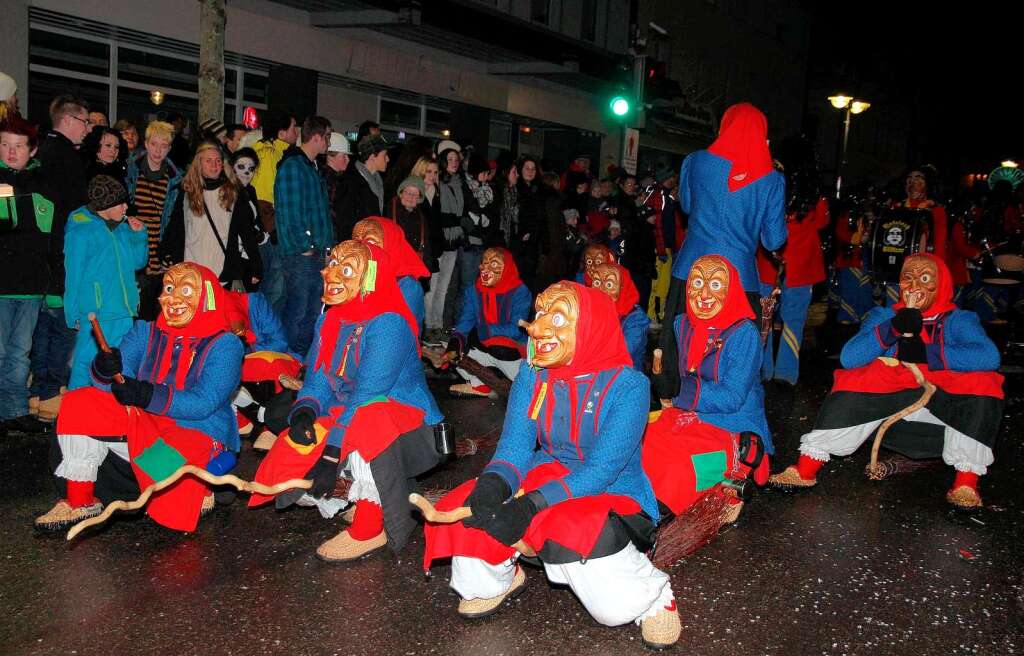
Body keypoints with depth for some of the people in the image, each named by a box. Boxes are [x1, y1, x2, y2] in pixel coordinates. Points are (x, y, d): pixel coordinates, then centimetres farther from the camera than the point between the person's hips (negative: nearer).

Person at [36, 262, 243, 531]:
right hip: (145, 426, 6)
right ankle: (80, 499, -4)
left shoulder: (225, 344, -8)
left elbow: (203, 403, -20)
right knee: (82, 404, -11)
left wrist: (146, 395, -30)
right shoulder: (146, 332, 9)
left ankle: (196, 491, 0)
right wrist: (105, 371, -26)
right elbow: (119, 384, -2)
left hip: (199, 435, -5)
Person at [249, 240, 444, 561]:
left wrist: (331, 451, -31)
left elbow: (368, 394, -27)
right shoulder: (328, 321, 6)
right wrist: (304, 412, -19)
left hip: (410, 431, -7)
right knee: (281, 466, -12)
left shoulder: (388, 324, -20)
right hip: (346, 418, 7)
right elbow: (317, 381, 3)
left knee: (370, 423, -41)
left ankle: (371, 528, -21)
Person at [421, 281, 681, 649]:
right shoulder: (532, 376, -2)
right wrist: (493, 484, -31)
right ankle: (493, 581, 13)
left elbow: (601, 470, -25)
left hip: (612, 497, -4)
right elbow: (515, 447, -8)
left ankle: (654, 596, -2)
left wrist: (531, 504, -36)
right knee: (471, 506, -20)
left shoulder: (627, 385, -18)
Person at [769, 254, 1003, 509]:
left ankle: (966, 482, -23)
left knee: (982, 383, -26)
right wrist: (900, 325, -23)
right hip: (888, 397, 1)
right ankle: (806, 468, -21)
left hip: (945, 403, -1)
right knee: (852, 381, -22)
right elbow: (849, 357, -13)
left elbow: (989, 357, -20)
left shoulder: (959, 320, 2)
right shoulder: (883, 316, 6)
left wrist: (925, 353, -22)